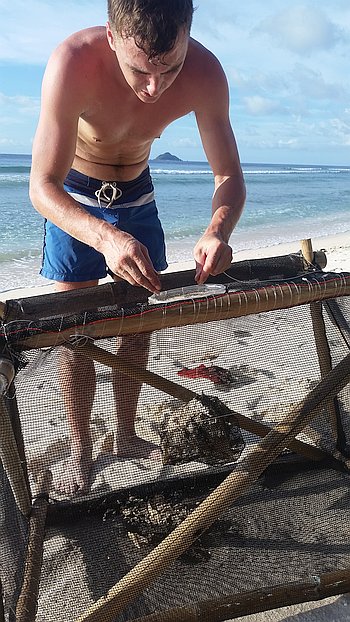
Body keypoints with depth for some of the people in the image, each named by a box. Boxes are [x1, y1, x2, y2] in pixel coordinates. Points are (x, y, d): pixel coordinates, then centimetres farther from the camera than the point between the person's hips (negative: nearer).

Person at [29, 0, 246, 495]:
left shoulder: (204, 72, -27)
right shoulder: (73, 63, -36)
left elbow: (230, 178, -20)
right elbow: (42, 188, -34)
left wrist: (218, 231, -42)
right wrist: (105, 237, -53)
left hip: (136, 195, 3)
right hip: (71, 200, -3)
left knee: (138, 324, 7)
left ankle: (126, 435, 27)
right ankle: (81, 450, 17)